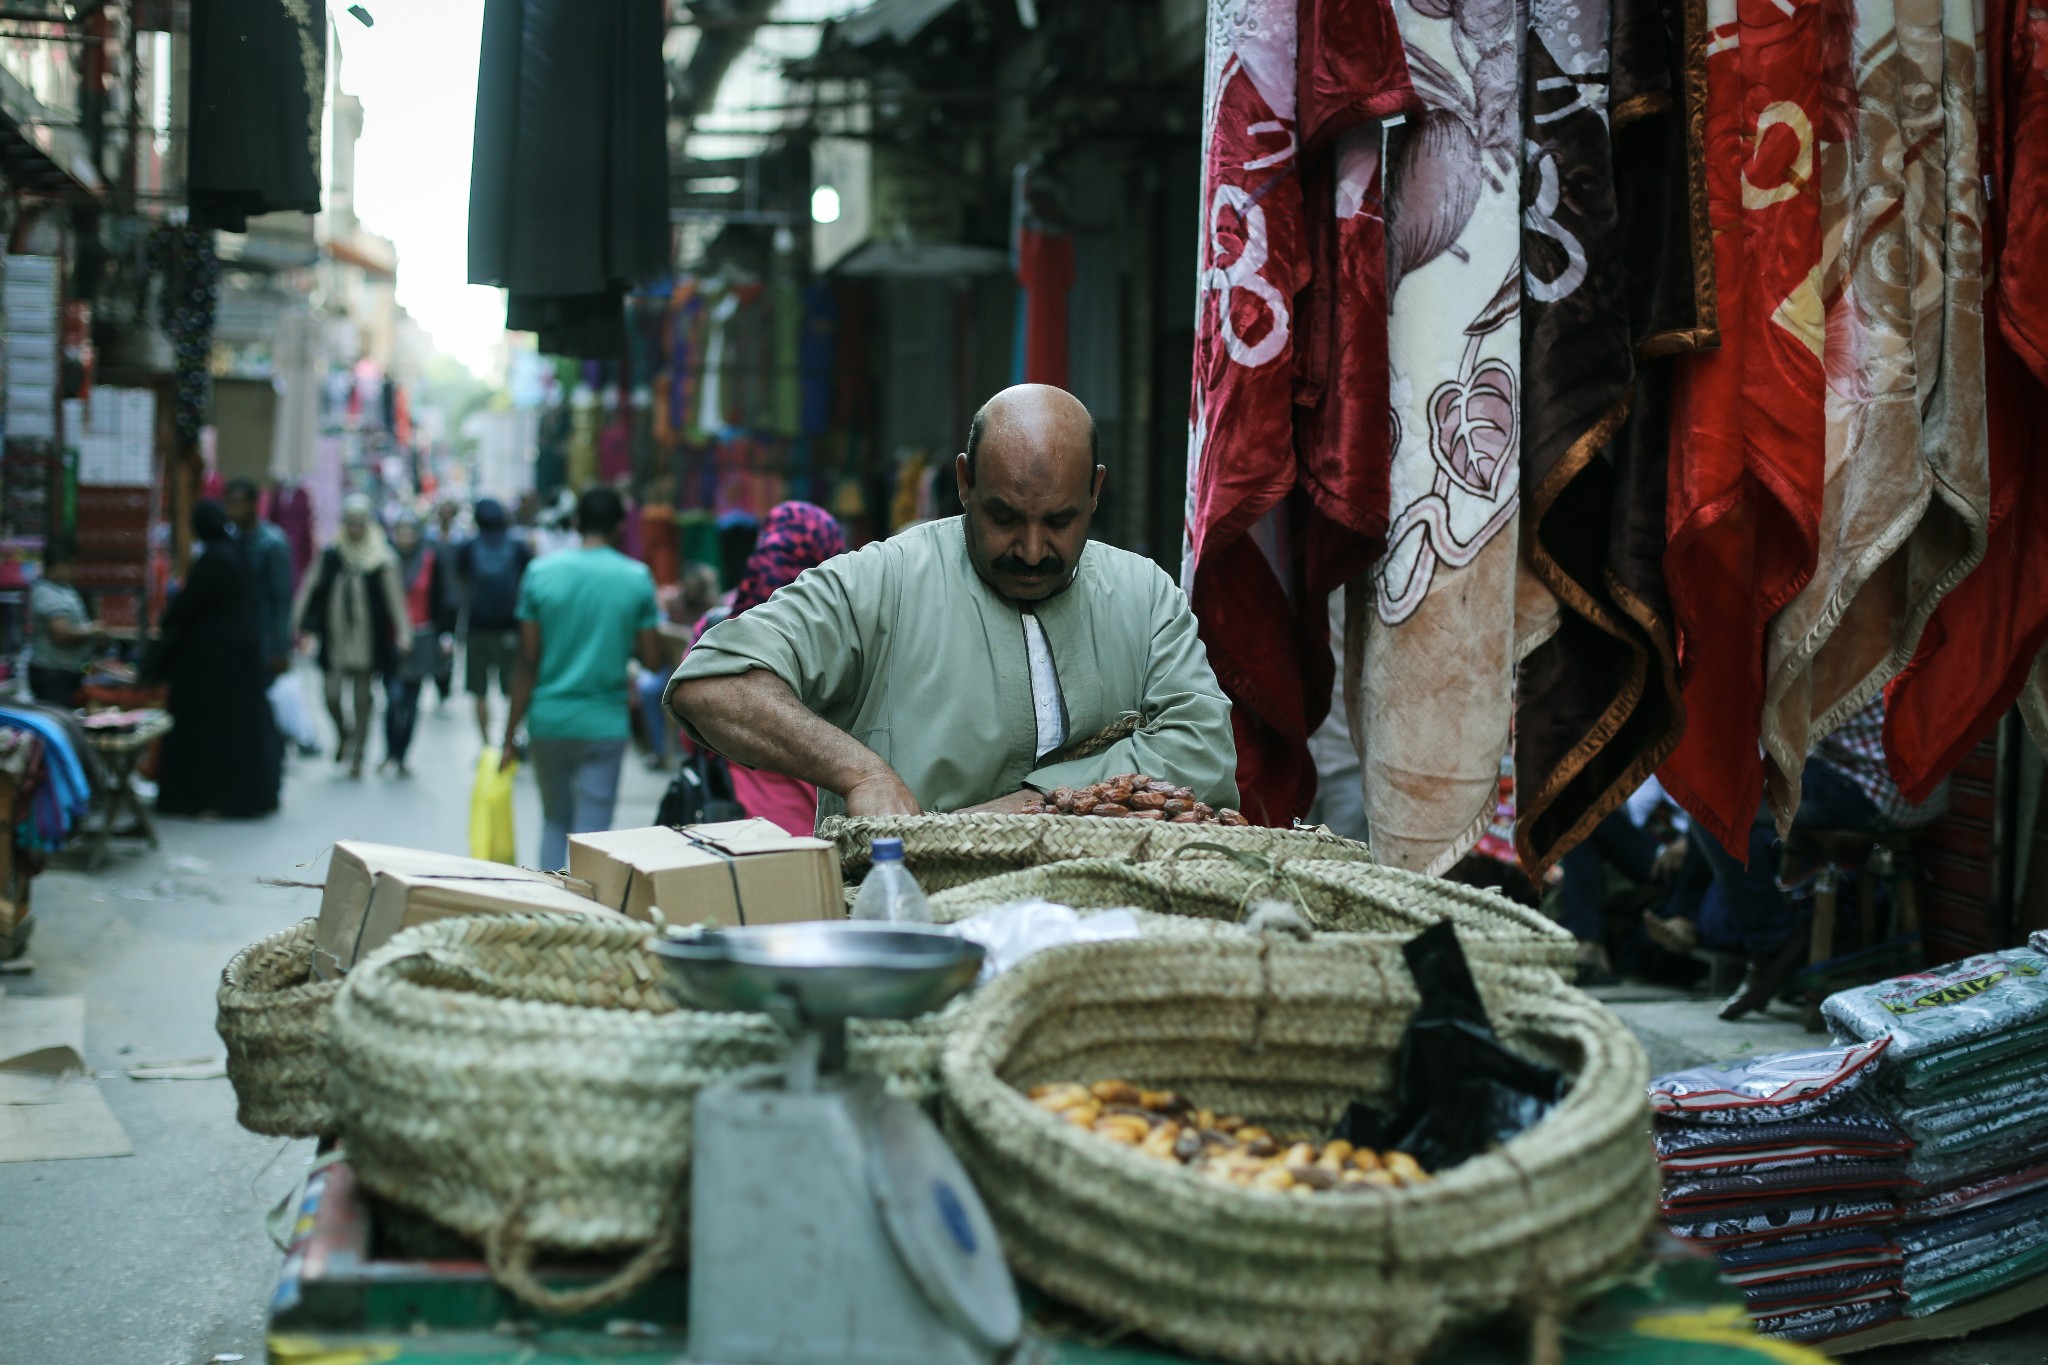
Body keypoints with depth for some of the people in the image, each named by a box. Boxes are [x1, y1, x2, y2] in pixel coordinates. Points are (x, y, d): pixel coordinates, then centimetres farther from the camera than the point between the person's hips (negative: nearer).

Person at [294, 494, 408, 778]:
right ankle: (344, 735, 30)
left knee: (362, 697, 4)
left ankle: (357, 755, 15)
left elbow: (394, 596, -6)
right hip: (335, 639, 2)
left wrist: (402, 633, -12)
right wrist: (296, 624, 5)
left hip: (368, 641, -2)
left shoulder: (381, 559, -4)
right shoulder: (331, 555, 2)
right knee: (331, 695, -2)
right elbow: (310, 589, 7)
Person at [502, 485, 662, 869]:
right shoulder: (637, 578, -4)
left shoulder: (541, 572, -2)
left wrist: (511, 736, 1)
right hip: (604, 722, -1)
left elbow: (527, 664, -3)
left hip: (548, 720, 2)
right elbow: (651, 657, -2)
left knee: (554, 820, 20)